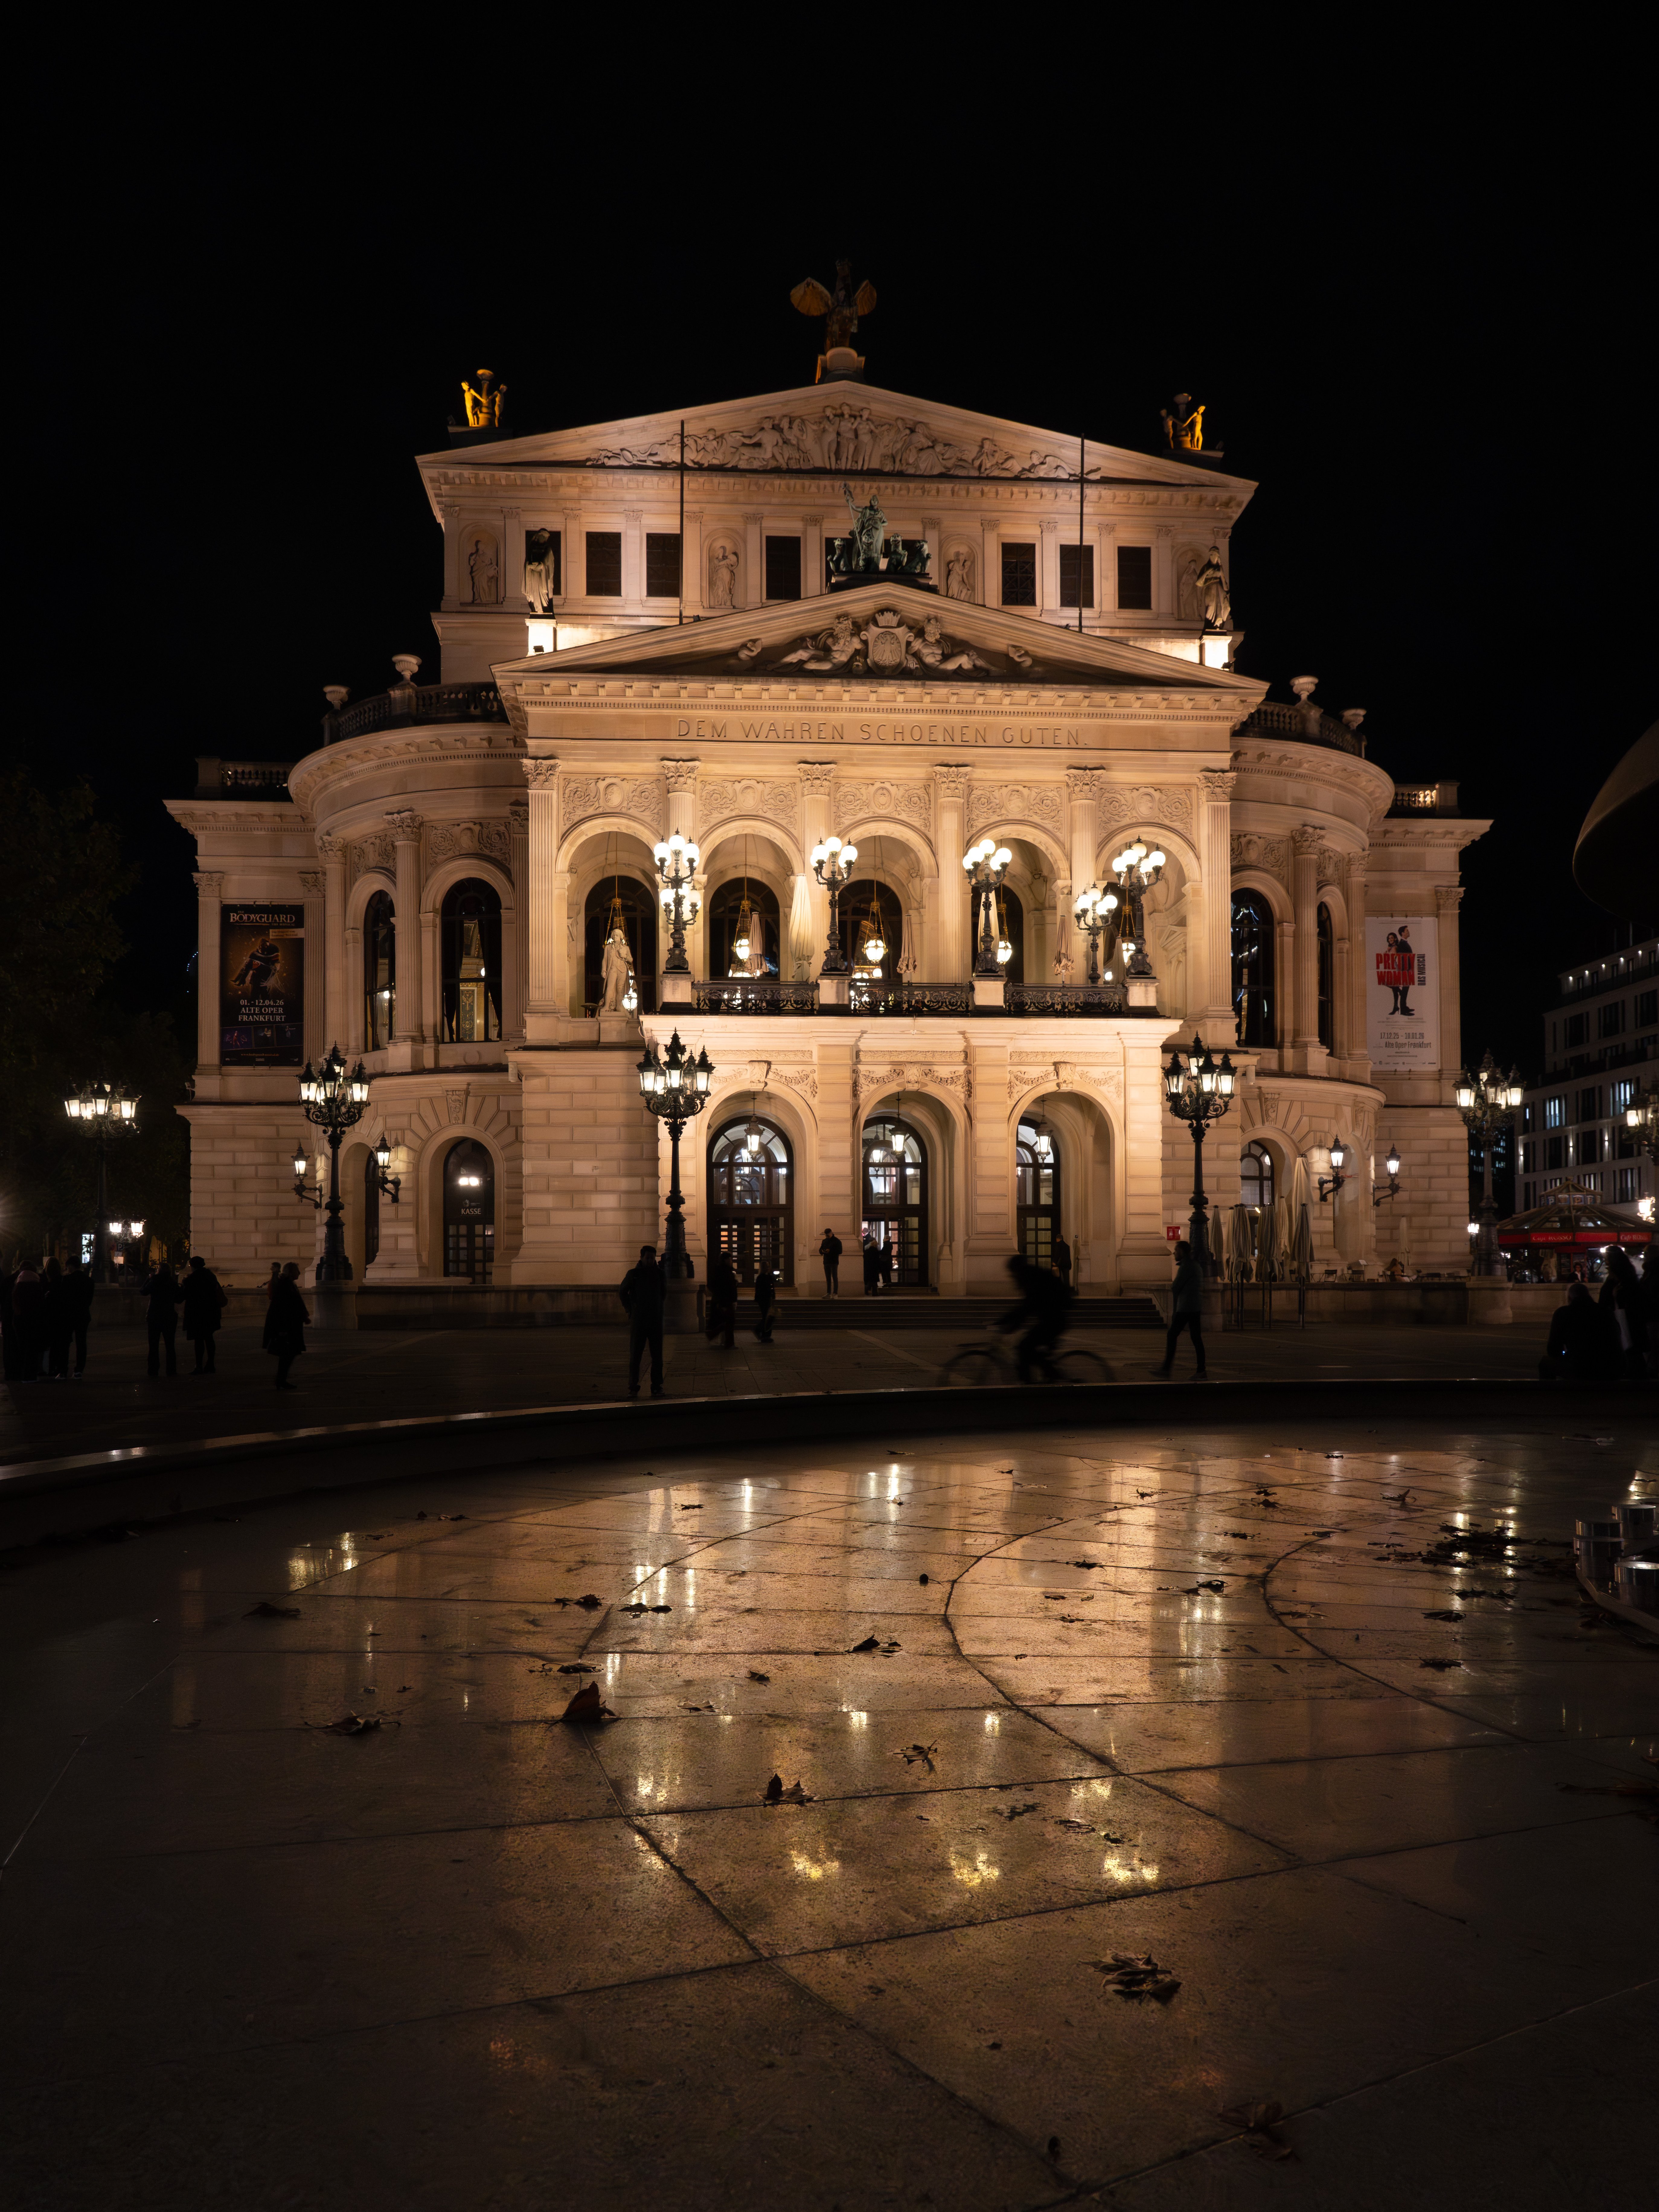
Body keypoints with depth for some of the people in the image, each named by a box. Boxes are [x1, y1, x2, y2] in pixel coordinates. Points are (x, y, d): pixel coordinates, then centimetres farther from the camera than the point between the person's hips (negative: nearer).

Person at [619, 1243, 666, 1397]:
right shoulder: (633, 1274, 0)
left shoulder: (660, 1274, 6)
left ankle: (657, 1387, 6)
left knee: (657, 1356, 1)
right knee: (635, 1355, -1)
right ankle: (633, 1388, 3)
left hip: (656, 1320, 2)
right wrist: (630, 1309, 9)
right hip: (638, 1320, -2)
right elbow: (622, 1292, 13)